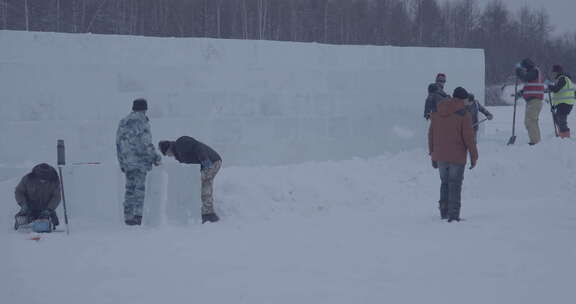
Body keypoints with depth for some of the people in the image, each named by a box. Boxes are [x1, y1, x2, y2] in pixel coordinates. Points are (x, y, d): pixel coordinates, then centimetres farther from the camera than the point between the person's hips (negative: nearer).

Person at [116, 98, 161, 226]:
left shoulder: (123, 122, 14)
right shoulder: (142, 122, -9)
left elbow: (118, 143, 17)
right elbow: (147, 143, -13)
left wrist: (122, 162, 22)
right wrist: (155, 157, -3)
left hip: (127, 162, 6)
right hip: (140, 160, -6)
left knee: (129, 188, 11)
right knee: (140, 188, -4)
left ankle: (128, 216, 11)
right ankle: (138, 214, -11)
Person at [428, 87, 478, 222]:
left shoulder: (437, 113, 8)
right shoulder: (464, 114, -10)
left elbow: (431, 134, 11)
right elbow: (469, 137, -11)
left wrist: (433, 155, 18)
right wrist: (474, 156, -2)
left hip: (440, 156, 5)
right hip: (457, 157, -5)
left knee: (445, 183, 18)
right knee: (455, 185, 1)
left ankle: (444, 212, 22)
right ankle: (453, 215, -1)